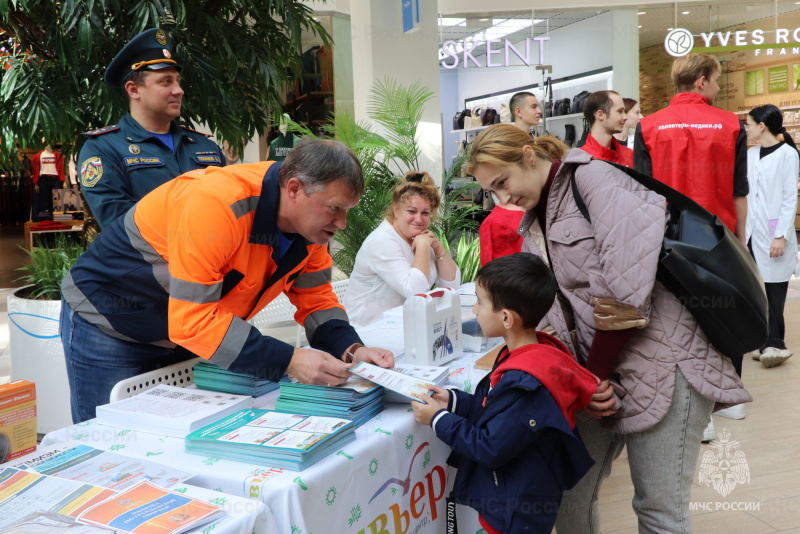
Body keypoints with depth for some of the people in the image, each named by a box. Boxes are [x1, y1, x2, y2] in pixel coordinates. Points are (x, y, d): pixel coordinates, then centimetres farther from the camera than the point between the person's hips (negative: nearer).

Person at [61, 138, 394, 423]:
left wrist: (350, 348, -21)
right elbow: (192, 320, -37)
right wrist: (288, 361, -41)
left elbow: (316, 300, -1)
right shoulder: (215, 204, -36)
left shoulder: (311, 220, -11)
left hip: (181, 334, 7)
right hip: (106, 324, -6)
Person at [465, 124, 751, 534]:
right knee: (570, 495, 10)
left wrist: (596, 372, -10)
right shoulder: (533, 227, 14)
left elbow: (626, 289, -19)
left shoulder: (593, 178, -10)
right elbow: (552, 315, 9)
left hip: (661, 360, -7)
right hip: (600, 371, 8)